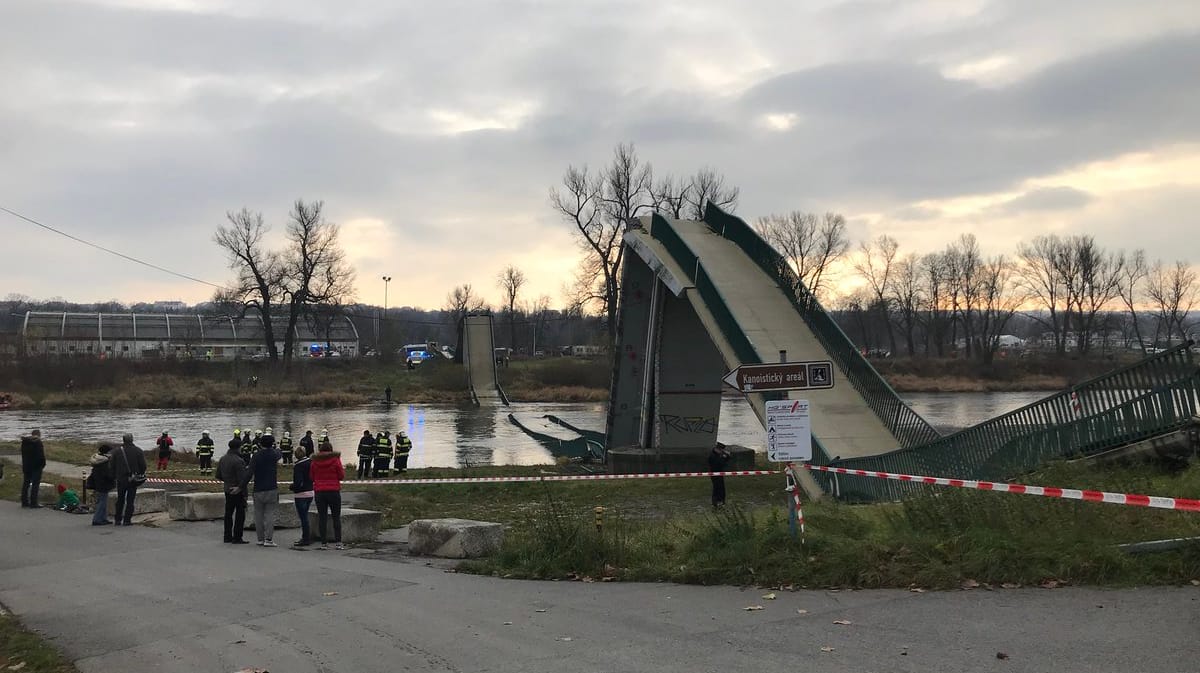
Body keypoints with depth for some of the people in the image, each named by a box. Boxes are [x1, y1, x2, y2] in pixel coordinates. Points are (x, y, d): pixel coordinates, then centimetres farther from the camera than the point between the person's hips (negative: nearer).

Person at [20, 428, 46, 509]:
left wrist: (24, 464, 17)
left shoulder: (24, 442, 9)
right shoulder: (38, 442, -14)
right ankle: (33, 503, -6)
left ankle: (24, 502, 19)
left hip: (26, 466, 7)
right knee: (35, 484, -4)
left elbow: (23, 454, 14)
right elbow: (41, 455, -16)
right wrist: (43, 464, -4)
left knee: (26, 483, 14)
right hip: (36, 466, -7)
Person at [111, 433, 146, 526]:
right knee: (130, 500, 2)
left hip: (120, 479, 2)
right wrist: (140, 476, 10)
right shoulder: (138, 451, -5)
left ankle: (118, 519, 18)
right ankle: (127, 520, -1)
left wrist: (114, 477, 12)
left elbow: (112, 465, 2)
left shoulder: (116, 451, -1)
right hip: (133, 480, -2)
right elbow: (143, 465, -5)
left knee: (120, 500, 15)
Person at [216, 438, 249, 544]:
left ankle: (228, 536, 20)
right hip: (238, 491, -8)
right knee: (240, 514, -2)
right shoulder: (238, 461, -20)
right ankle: (237, 538, -2)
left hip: (227, 490, 8)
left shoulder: (223, 459, 8)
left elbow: (218, 476, 16)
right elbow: (243, 478, -24)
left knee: (228, 513, 15)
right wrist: (248, 469, -9)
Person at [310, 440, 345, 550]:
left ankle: (324, 543, 3)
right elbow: (341, 476, -2)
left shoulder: (315, 461, 2)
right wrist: (343, 469, 16)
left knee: (321, 517, 5)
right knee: (336, 517, 5)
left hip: (319, 492, 2)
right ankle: (338, 542, -1)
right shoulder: (335, 459, -6)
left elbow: (312, 477, 9)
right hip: (333, 491, -2)